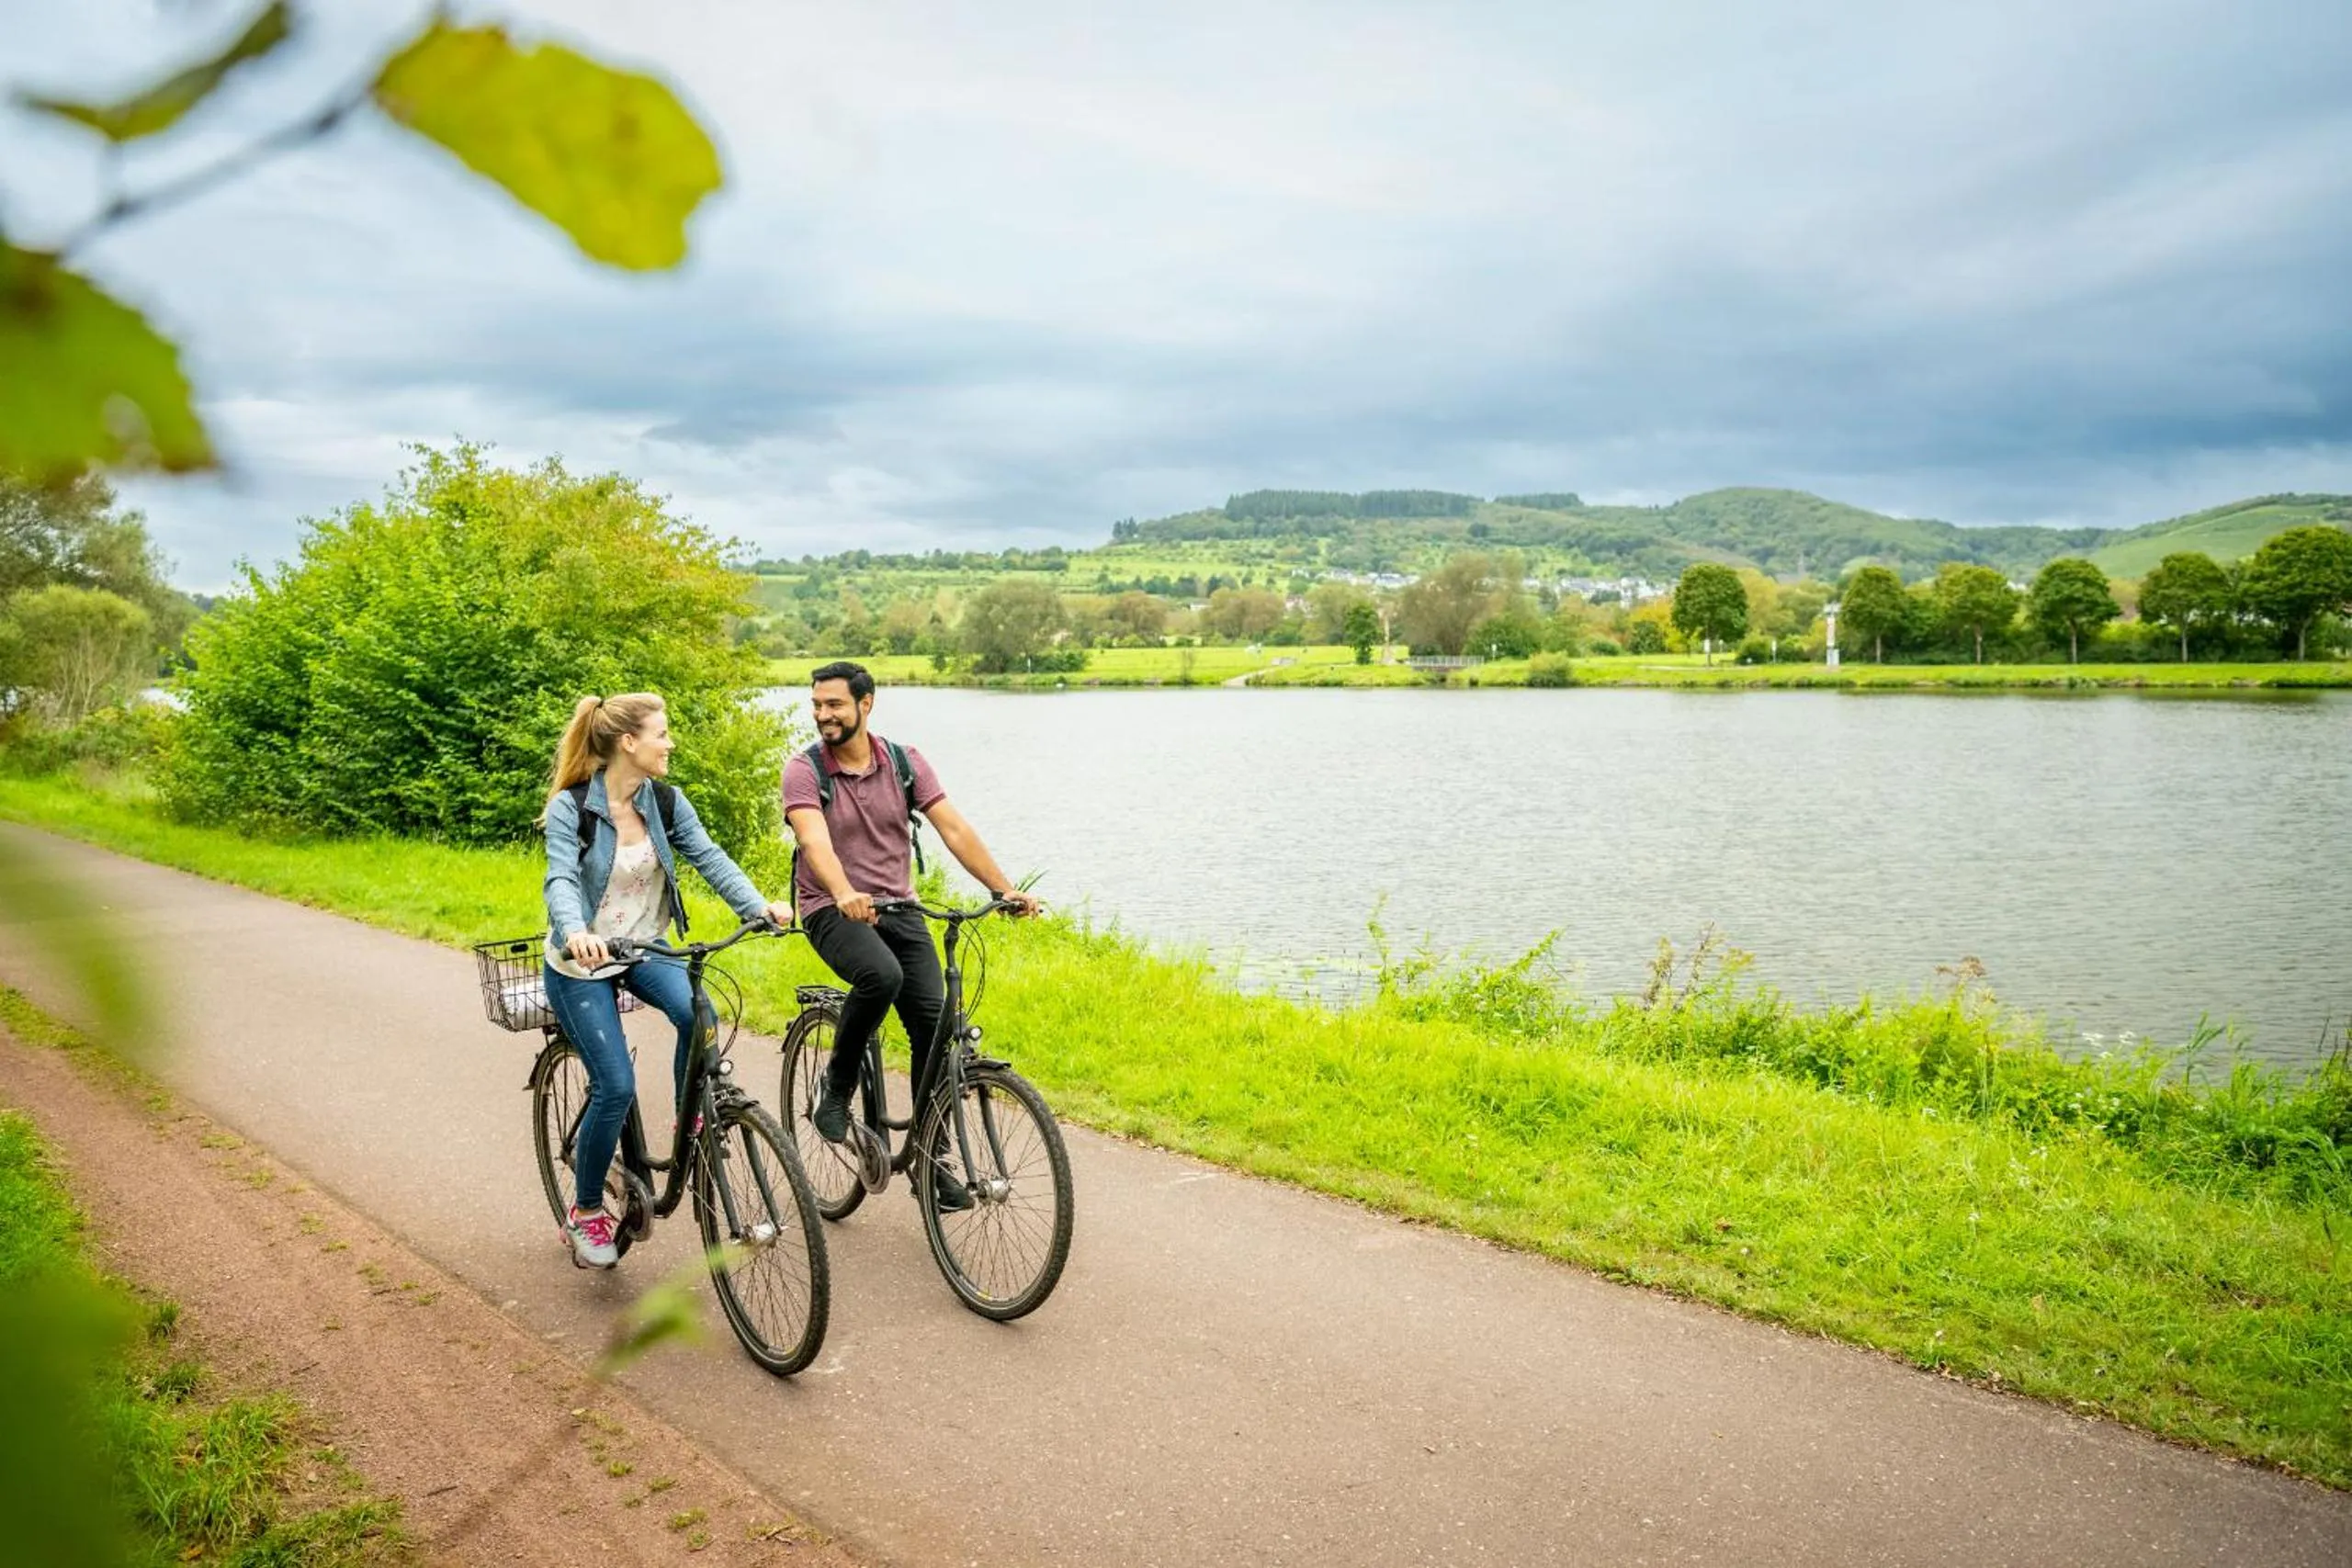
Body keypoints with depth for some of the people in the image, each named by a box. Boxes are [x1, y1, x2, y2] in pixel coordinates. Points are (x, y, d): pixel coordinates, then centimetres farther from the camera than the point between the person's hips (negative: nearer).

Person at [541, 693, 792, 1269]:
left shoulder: (664, 801, -4)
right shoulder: (571, 807, -17)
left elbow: (708, 856, -11)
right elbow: (561, 880, -29)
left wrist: (759, 905, -28)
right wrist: (576, 932, -51)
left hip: (645, 949, 4)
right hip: (582, 962, -4)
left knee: (695, 1013, -29)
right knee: (616, 1088, -11)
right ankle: (586, 1213, 12)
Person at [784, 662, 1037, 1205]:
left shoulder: (904, 762, 2)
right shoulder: (804, 770, -8)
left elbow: (953, 828, -4)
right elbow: (815, 840, -26)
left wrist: (1006, 890, -14)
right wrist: (845, 895, -45)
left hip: (897, 908, 4)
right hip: (834, 910, -3)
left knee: (934, 1017, -11)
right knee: (882, 975, -34)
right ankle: (836, 1090, -9)